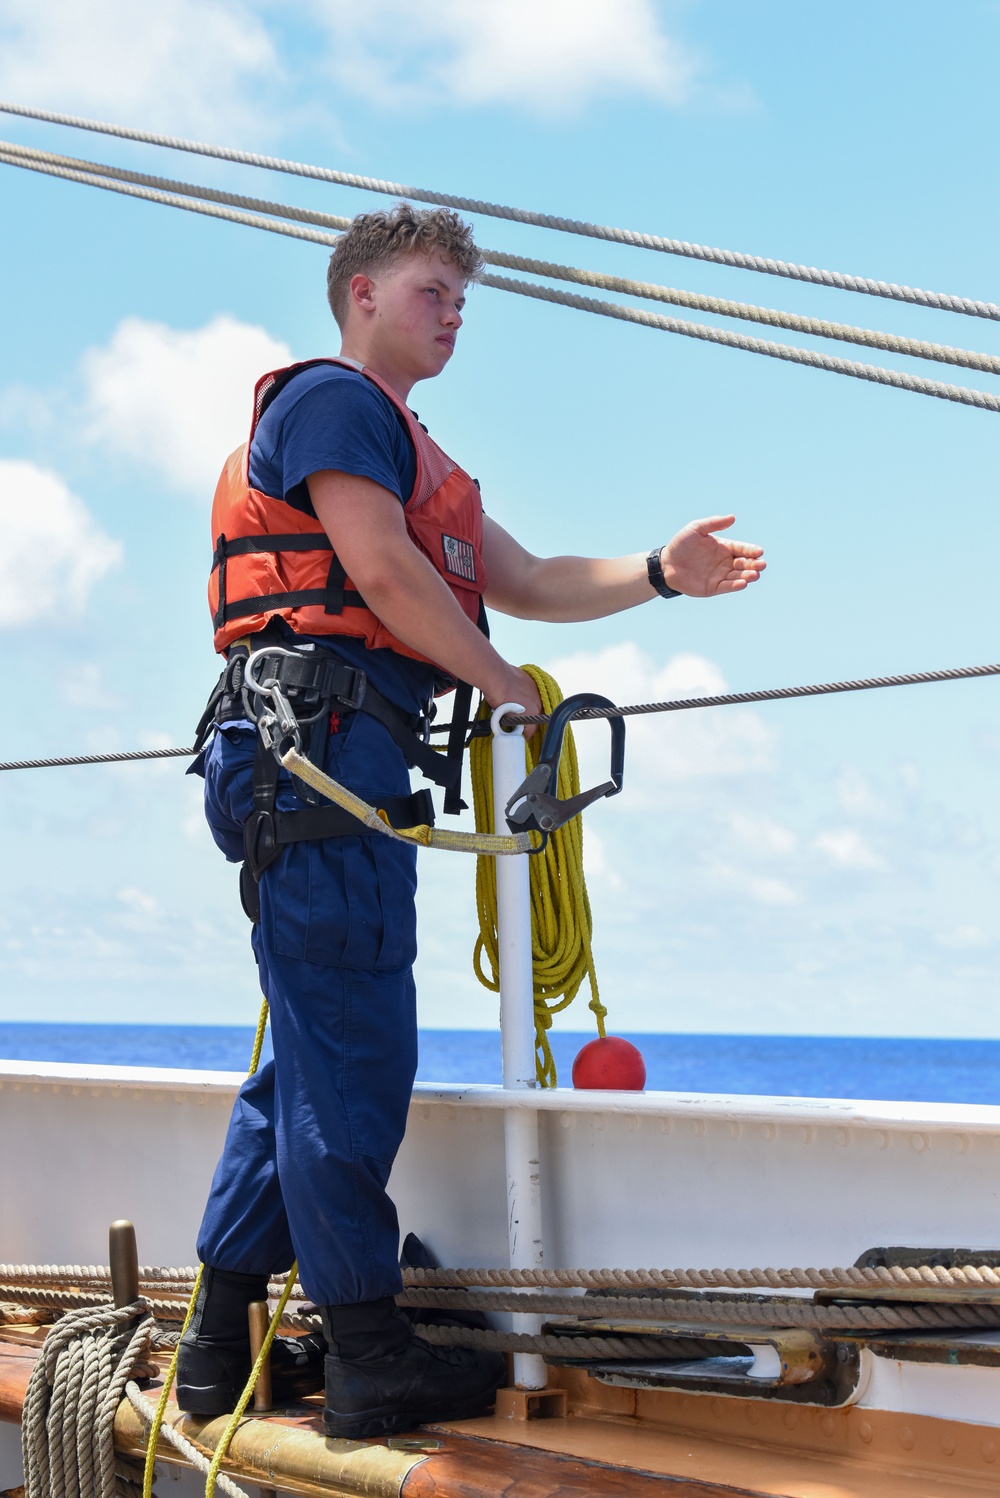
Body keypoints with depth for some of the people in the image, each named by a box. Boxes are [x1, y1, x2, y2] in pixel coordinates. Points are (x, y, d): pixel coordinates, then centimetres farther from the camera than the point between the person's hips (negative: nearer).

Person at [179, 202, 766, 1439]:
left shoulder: (411, 455, 31)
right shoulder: (329, 398, 0)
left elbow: (526, 583, 23)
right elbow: (380, 569, -13)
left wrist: (659, 575, 8)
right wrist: (512, 689, -5)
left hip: (350, 766, 10)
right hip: (316, 741, -10)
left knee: (314, 1051, 10)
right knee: (354, 1047, -10)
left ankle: (221, 1345, 16)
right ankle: (368, 1357, -6)